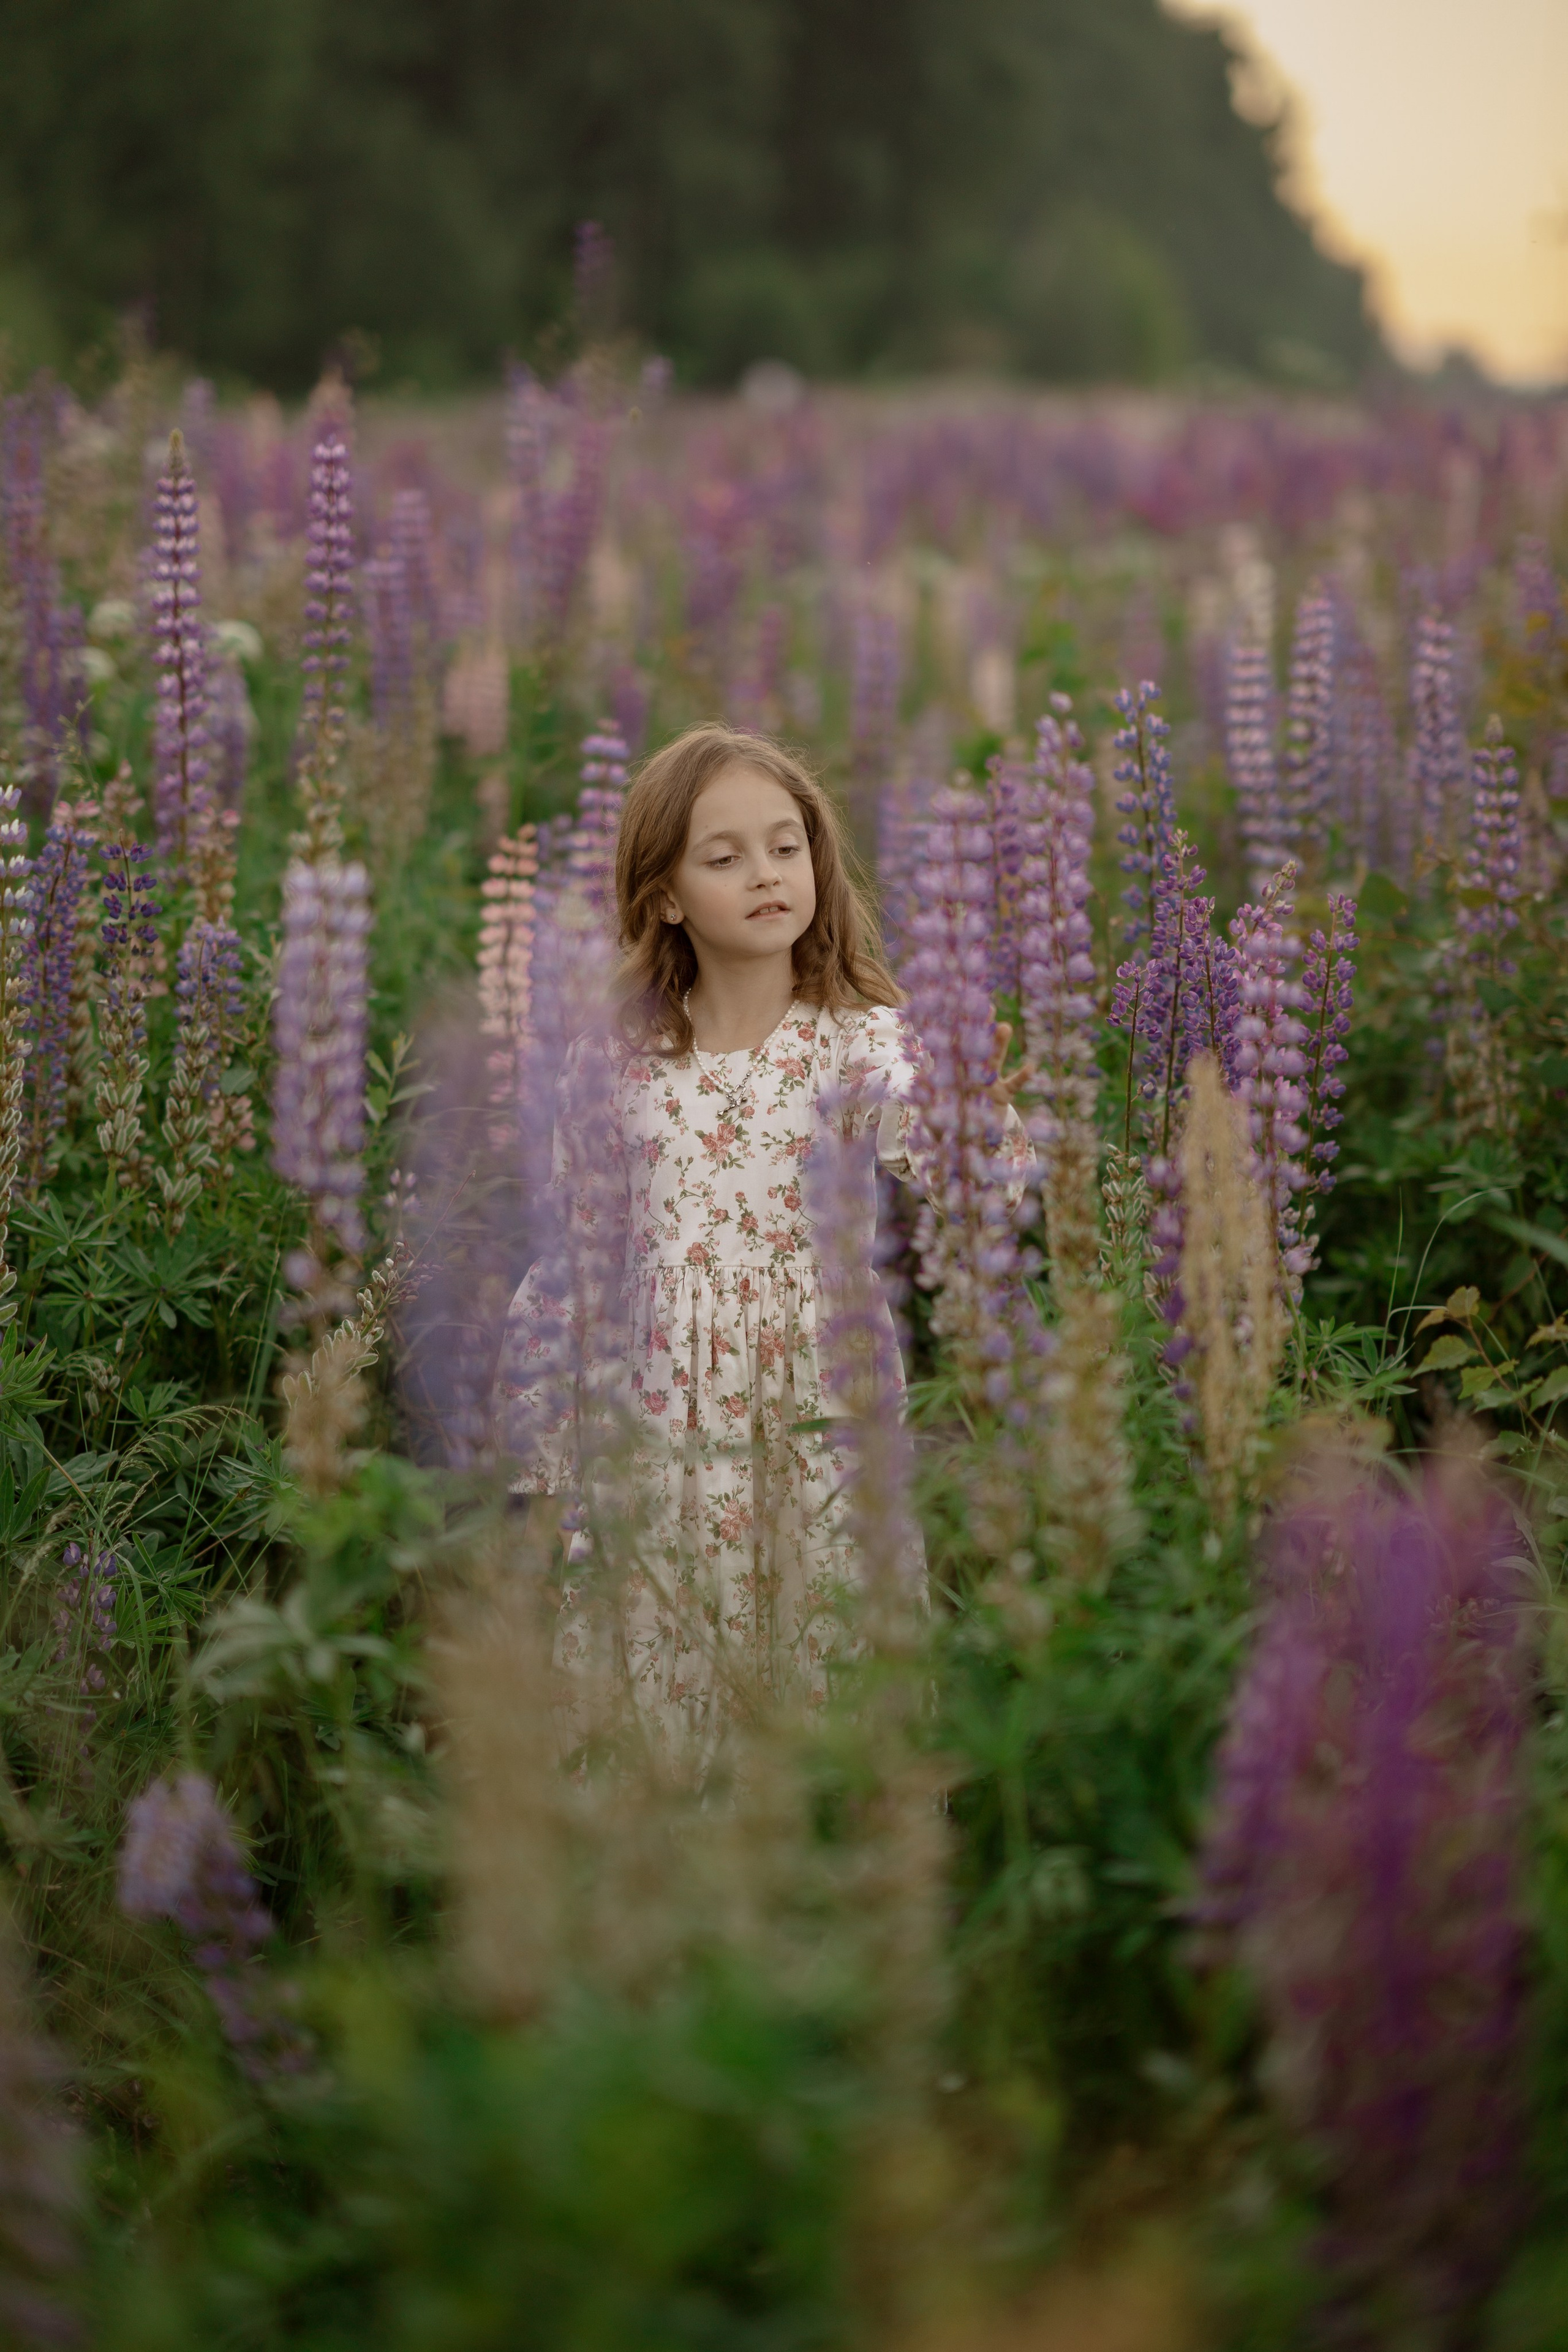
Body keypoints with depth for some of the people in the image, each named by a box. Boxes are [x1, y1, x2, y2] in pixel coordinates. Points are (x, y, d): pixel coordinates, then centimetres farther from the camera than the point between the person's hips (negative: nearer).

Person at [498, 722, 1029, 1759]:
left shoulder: (856, 1043, -3)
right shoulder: (613, 1068, 3)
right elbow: (566, 1277, 10)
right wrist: (548, 1477, 11)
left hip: (818, 1456, -2)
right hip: (656, 1469, 2)